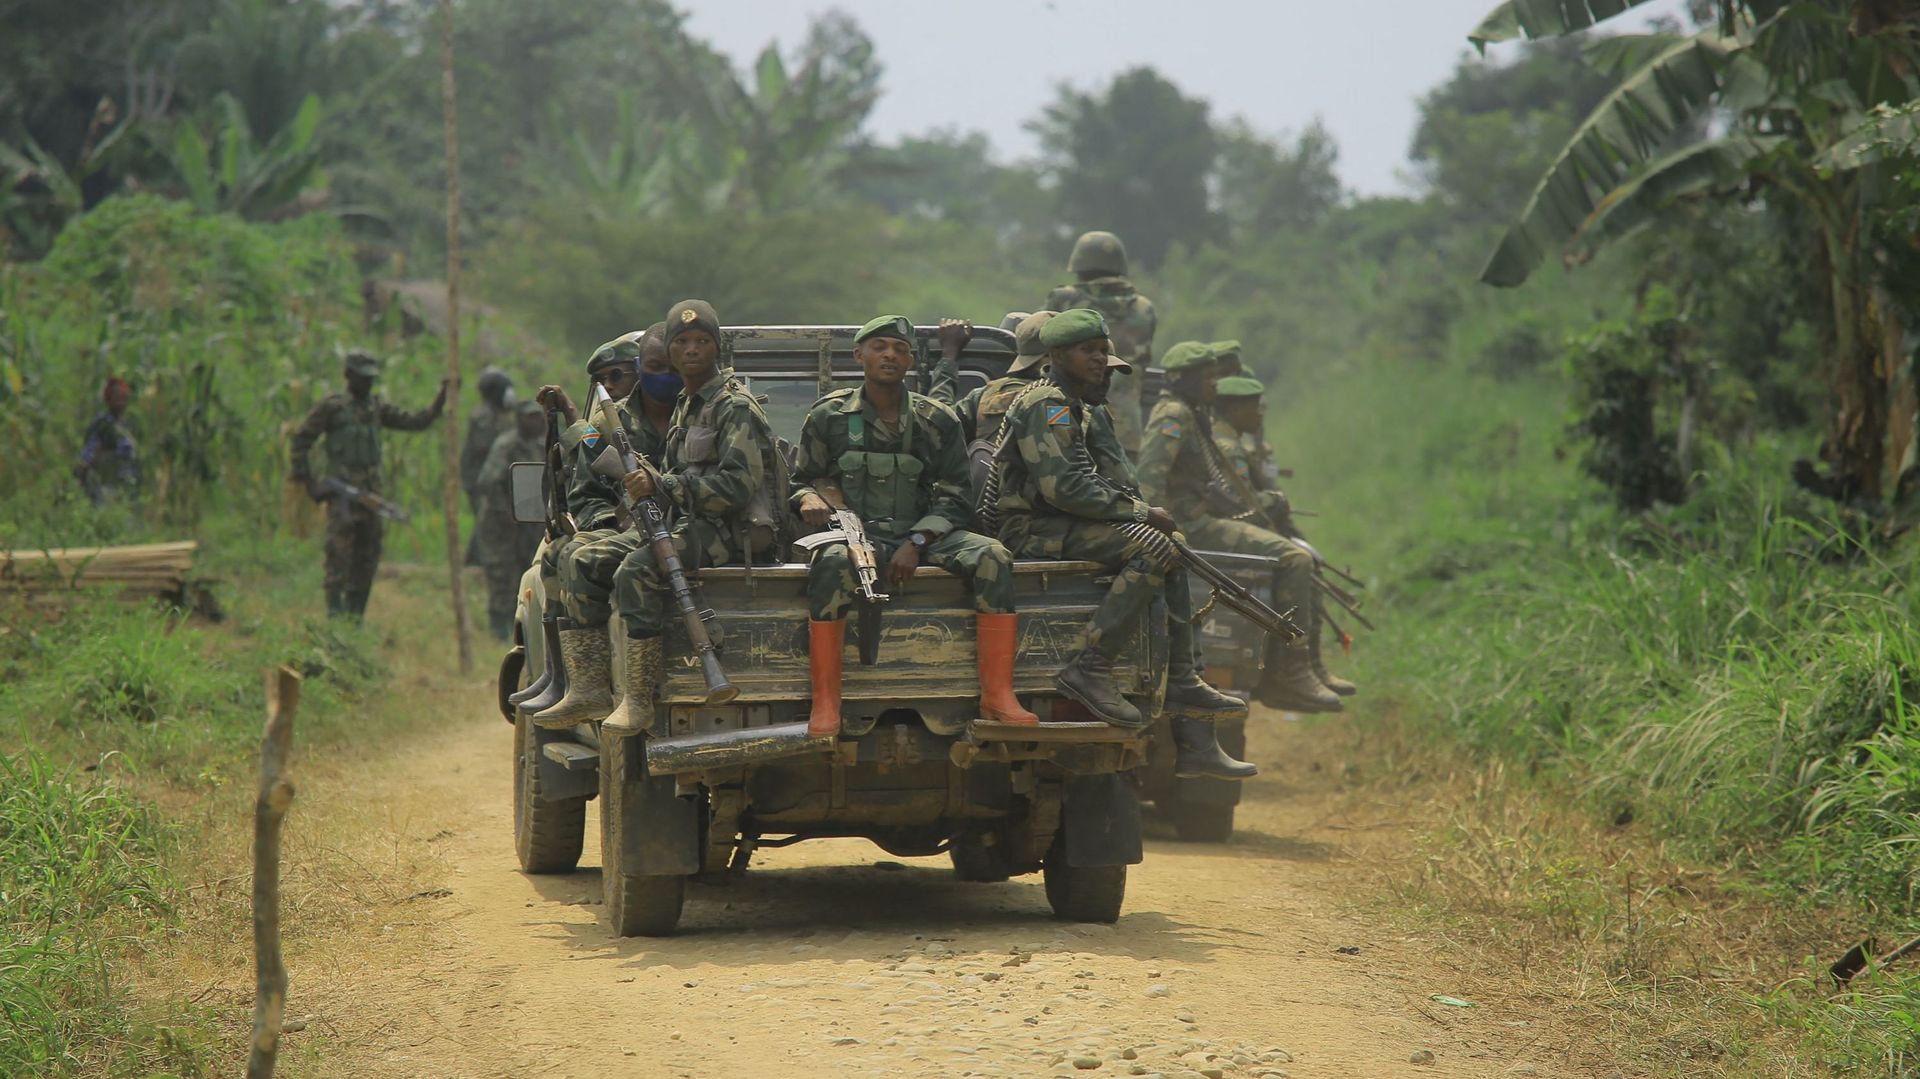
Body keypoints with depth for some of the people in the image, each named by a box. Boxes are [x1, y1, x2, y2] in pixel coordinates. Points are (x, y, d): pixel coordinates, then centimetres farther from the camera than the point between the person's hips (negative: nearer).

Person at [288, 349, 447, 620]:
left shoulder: (377, 407, 13)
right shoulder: (331, 406, -2)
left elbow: (417, 421, 11)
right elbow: (299, 442, -1)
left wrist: (441, 399, -2)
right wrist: (310, 482, -6)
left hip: (370, 493, 6)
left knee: (367, 557, 5)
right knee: (340, 554, -14)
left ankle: (356, 616, 12)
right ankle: (335, 614, -15)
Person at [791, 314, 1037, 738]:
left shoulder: (938, 421, 6)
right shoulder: (828, 416, 5)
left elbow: (954, 497, 4)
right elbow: (802, 480, 14)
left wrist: (916, 543, -13)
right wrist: (809, 498, -12)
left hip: (923, 533, 2)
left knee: (992, 556, -25)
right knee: (831, 563, -39)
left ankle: (998, 698, -26)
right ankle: (824, 707, -38)